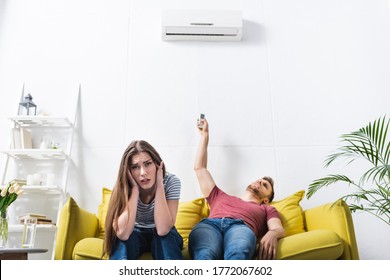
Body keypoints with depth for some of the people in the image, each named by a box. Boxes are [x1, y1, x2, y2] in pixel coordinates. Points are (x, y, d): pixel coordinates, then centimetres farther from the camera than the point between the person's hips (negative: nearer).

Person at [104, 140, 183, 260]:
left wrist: (159, 185, -34)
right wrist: (135, 189, -35)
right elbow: (123, 234, -35)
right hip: (134, 236, 0)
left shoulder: (171, 181, -23)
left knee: (166, 237, -35)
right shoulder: (123, 187, -22)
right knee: (122, 240, -34)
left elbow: (163, 229, -33)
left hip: (164, 237, 0)